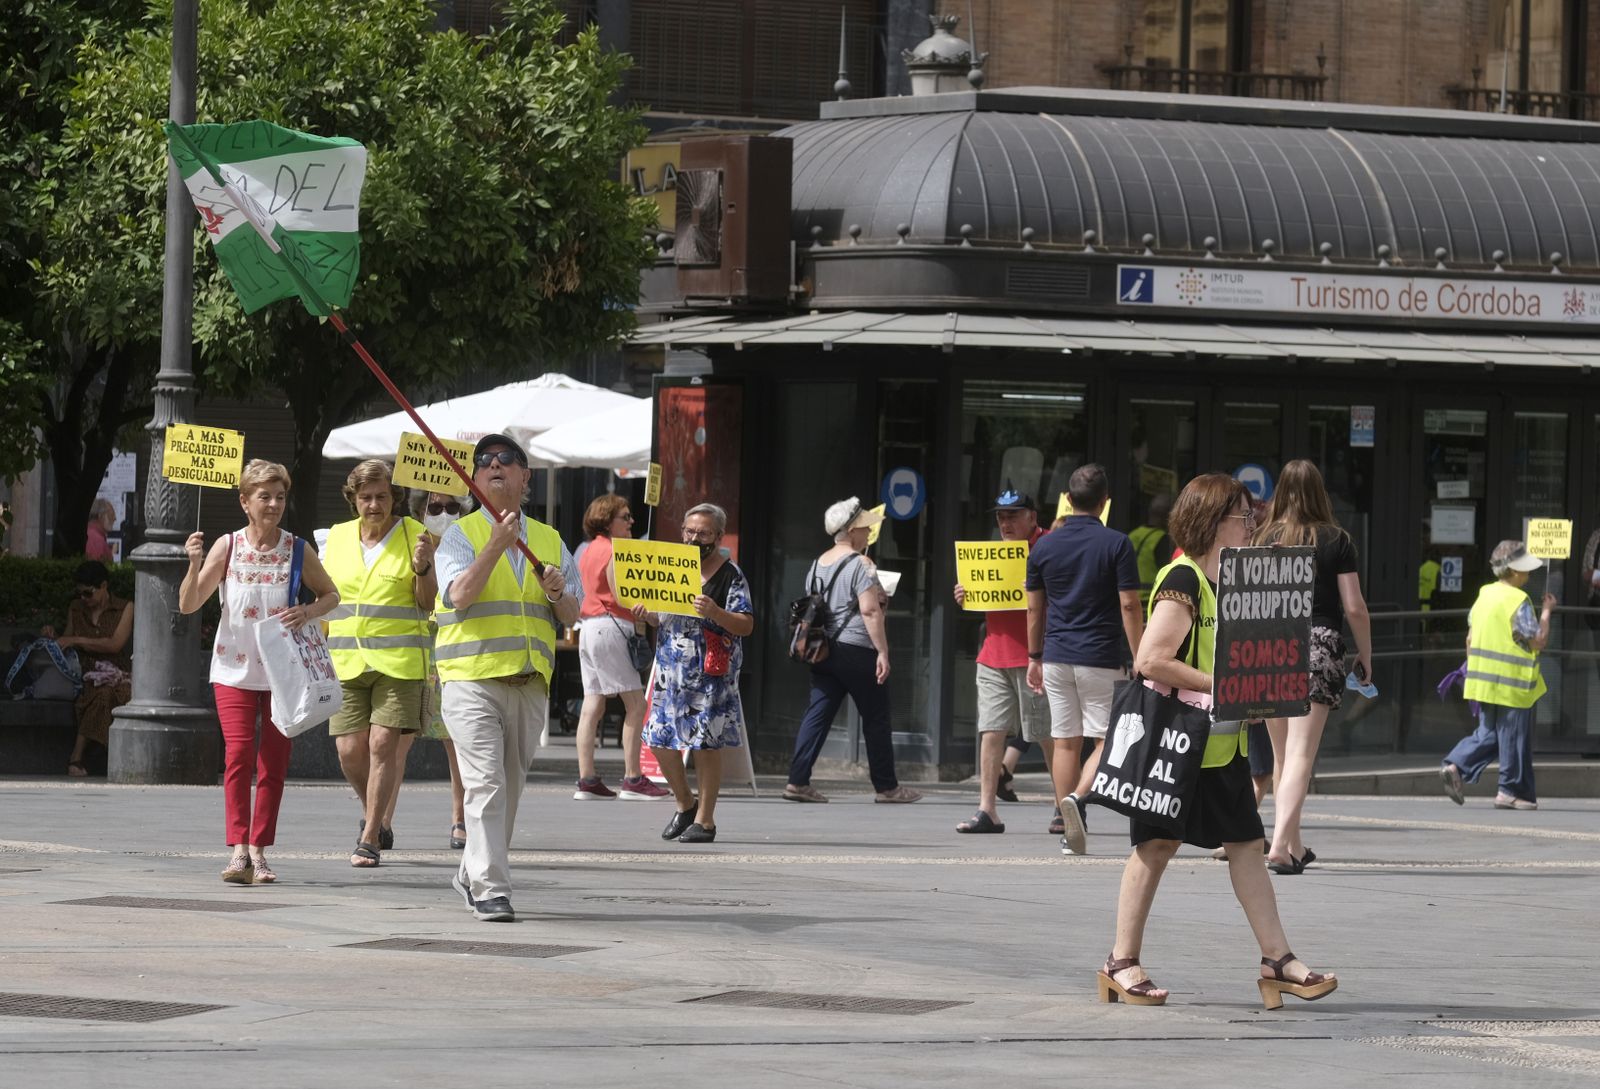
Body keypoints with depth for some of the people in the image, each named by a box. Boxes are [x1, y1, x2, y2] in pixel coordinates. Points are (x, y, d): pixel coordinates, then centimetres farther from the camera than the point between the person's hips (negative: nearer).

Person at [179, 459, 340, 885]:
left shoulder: (297, 550, -1)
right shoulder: (227, 546, -3)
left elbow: (331, 595, 11)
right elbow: (188, 605, -3)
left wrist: (308, 612, -10)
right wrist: (195, 565, -21)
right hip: (234, 669, -1)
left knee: (273, 762, 3)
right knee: (238, 753, -14)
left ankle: (259, 850, 11)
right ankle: (239, 849, -19)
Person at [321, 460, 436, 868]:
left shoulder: (415, 536, 1)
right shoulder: (338, 537, 11)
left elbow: (427, 605, -1)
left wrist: (423, 568, -18)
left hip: (398, 661, -3)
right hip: (346, 661, 3)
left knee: (384, 745, -10)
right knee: (350, 751, -1)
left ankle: (370, 839, -4)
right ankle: (375, 815, 26)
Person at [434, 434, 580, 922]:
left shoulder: (551, 542, 16)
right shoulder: (461, 535, 3)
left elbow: (572, 617, 15)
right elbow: (459, 595, -14)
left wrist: (557, 595, -7)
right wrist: (497, 546, -21)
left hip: (531, 682, 5)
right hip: (472, 677, -5)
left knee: (511, 787, 11)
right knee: (485, 785, -15)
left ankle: (472, 873, 27)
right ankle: (489, 890, -17)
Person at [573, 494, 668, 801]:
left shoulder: (589, 550, 18)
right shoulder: (613, 551, -10)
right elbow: (621, 596, -16)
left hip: (588, 625, 10)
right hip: (611, 625, -10)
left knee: (592, 704, 5)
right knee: (636, 704, -7)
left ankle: (586, 779, 1)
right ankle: (632, 778, -10)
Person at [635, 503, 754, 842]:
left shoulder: (730, 575, -4)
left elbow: (746, 625, -9)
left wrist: (716, 613, -25)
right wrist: (647, 615, 0)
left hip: (710, 672, -6)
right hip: (671, 669, 6)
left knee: (706, 744, -3)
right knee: (660, 739, 4)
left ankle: (705, 819, 7)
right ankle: (684, 804, 25)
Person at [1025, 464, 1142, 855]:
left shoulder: (1044, 547, 5)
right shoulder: (1116, 545, -7)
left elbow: (1034, 608, 10)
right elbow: (1129, 607, -9)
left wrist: (1035, 657, 20)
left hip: (1057, 658, 4)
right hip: (1102, 658, -4)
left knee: (1065, 743, 7)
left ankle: (1071, 833, 7)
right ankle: (1079, 797, -23)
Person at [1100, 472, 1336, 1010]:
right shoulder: (1181, 582, -17)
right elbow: (1151, 660, -25)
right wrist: (1221, 685, -23)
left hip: (1224, 741, 8)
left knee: (1246, 845, 6)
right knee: (1157, 845, -1)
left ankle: (1276, 959, 7)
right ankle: (1122, 962, 8)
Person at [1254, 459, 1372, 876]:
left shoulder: (1264, 540, 4)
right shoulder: (1336, 541, -1)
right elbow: (1354, 607, -2)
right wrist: (1365, 654, 11)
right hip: (1320, 646, -3)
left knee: (1282, 755, 16)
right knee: (1301, 754, -8)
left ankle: (1294, 846, 24)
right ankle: (1280, 845, -22)